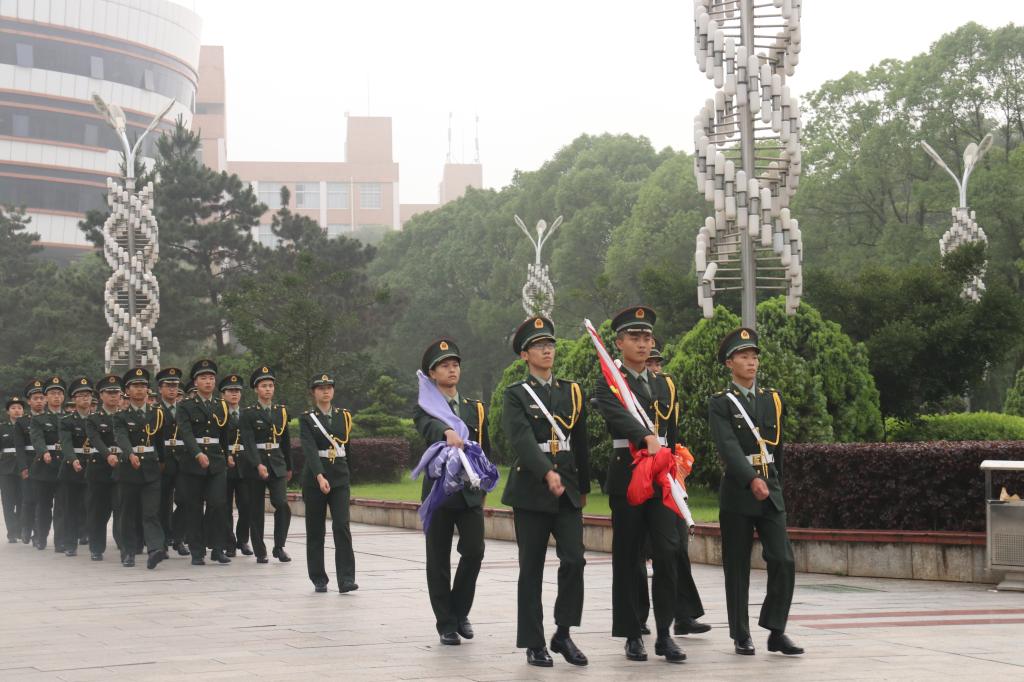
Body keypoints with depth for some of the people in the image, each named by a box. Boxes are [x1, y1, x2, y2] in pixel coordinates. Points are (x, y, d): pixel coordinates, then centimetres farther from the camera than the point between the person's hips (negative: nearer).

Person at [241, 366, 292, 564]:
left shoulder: (281, 412, 10)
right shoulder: (249, 414, -3)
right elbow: (248, 442, -13)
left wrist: (289, 467, 21)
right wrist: (258, 465, -25)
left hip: (277, 465, 3)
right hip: (255, 465, -3)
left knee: (282, 505, -13)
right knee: (256, 511, 3)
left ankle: (279, 547, -2)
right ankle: (260, 552, 11)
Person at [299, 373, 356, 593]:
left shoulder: (344, 416, 8)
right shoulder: (306, 419, -4)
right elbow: (310, 449, -17)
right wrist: (320, 476, -29)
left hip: (340, 477, 2)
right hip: (314, 478, -2)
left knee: (342, 526, -11)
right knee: (315, 531, 4)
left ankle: (346, 579, -12)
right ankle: (319, 579, 14)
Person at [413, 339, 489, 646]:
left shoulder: (476, 409, 14)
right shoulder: (425, 407, 0)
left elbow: (485, 451, 20)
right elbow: (429, 426, -25)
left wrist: (483, 485, 9)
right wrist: (448, 432, -46)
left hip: (470, 492, 3)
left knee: (474, 551, -10)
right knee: (439, 561, 1)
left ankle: (460, 611, 11)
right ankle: (446, 623, 10)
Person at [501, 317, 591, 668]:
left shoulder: (571, 392, 13)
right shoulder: (515, 395, 0)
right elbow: (521, 440, -16)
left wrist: (583, 487, 20)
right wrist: (547, 473, -30)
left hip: (567, 490, 3)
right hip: (530, 490, -3)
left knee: (574, 560, -9)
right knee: (531, 569, 1)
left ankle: (563, 634, 4)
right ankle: (534, 643, 8)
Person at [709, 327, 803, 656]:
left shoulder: (772, 399, 13)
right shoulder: (720, 404, -3)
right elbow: (729, 447, -18)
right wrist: (752, 480, -30)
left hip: (770, 493, 4)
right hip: (737, 494, -4)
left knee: (783, 562, -7)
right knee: (737, 568, 2)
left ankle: (776, 632, 2)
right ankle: (741, 636, 10)